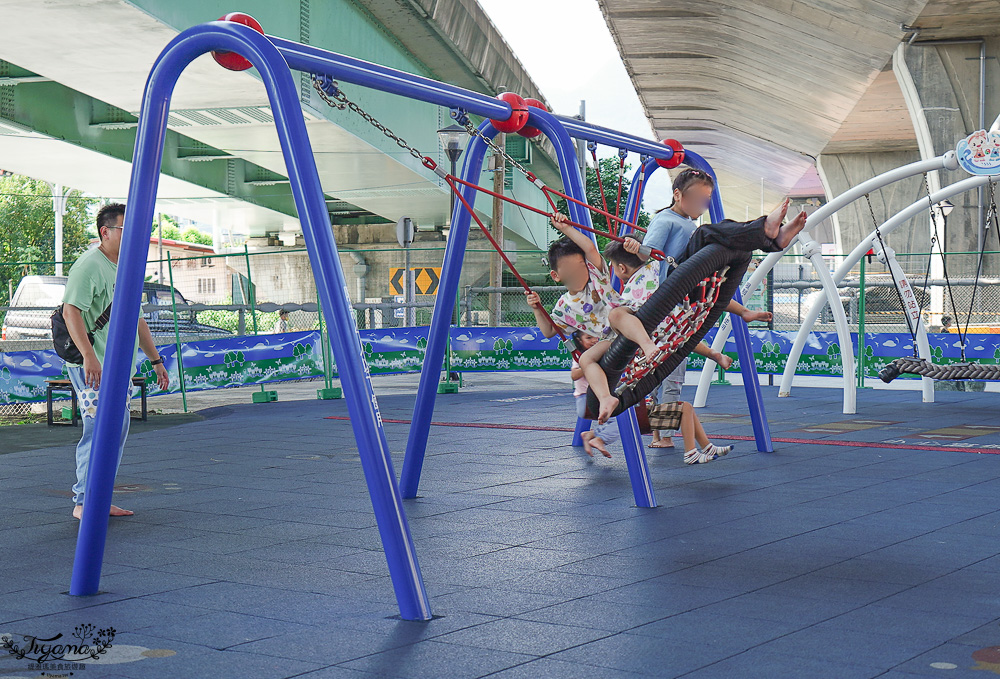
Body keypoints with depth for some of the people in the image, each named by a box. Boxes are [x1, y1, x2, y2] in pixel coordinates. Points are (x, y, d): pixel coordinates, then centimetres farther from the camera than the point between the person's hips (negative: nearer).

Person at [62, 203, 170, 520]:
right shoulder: (90, 265, -11)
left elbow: (136, 319, 26)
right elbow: (71, 310, -21)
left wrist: (156, 359, 24)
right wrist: (88, 355, -31)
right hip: (91, 366, -10)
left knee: (117, 431, 10)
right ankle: (84, 502, -7)